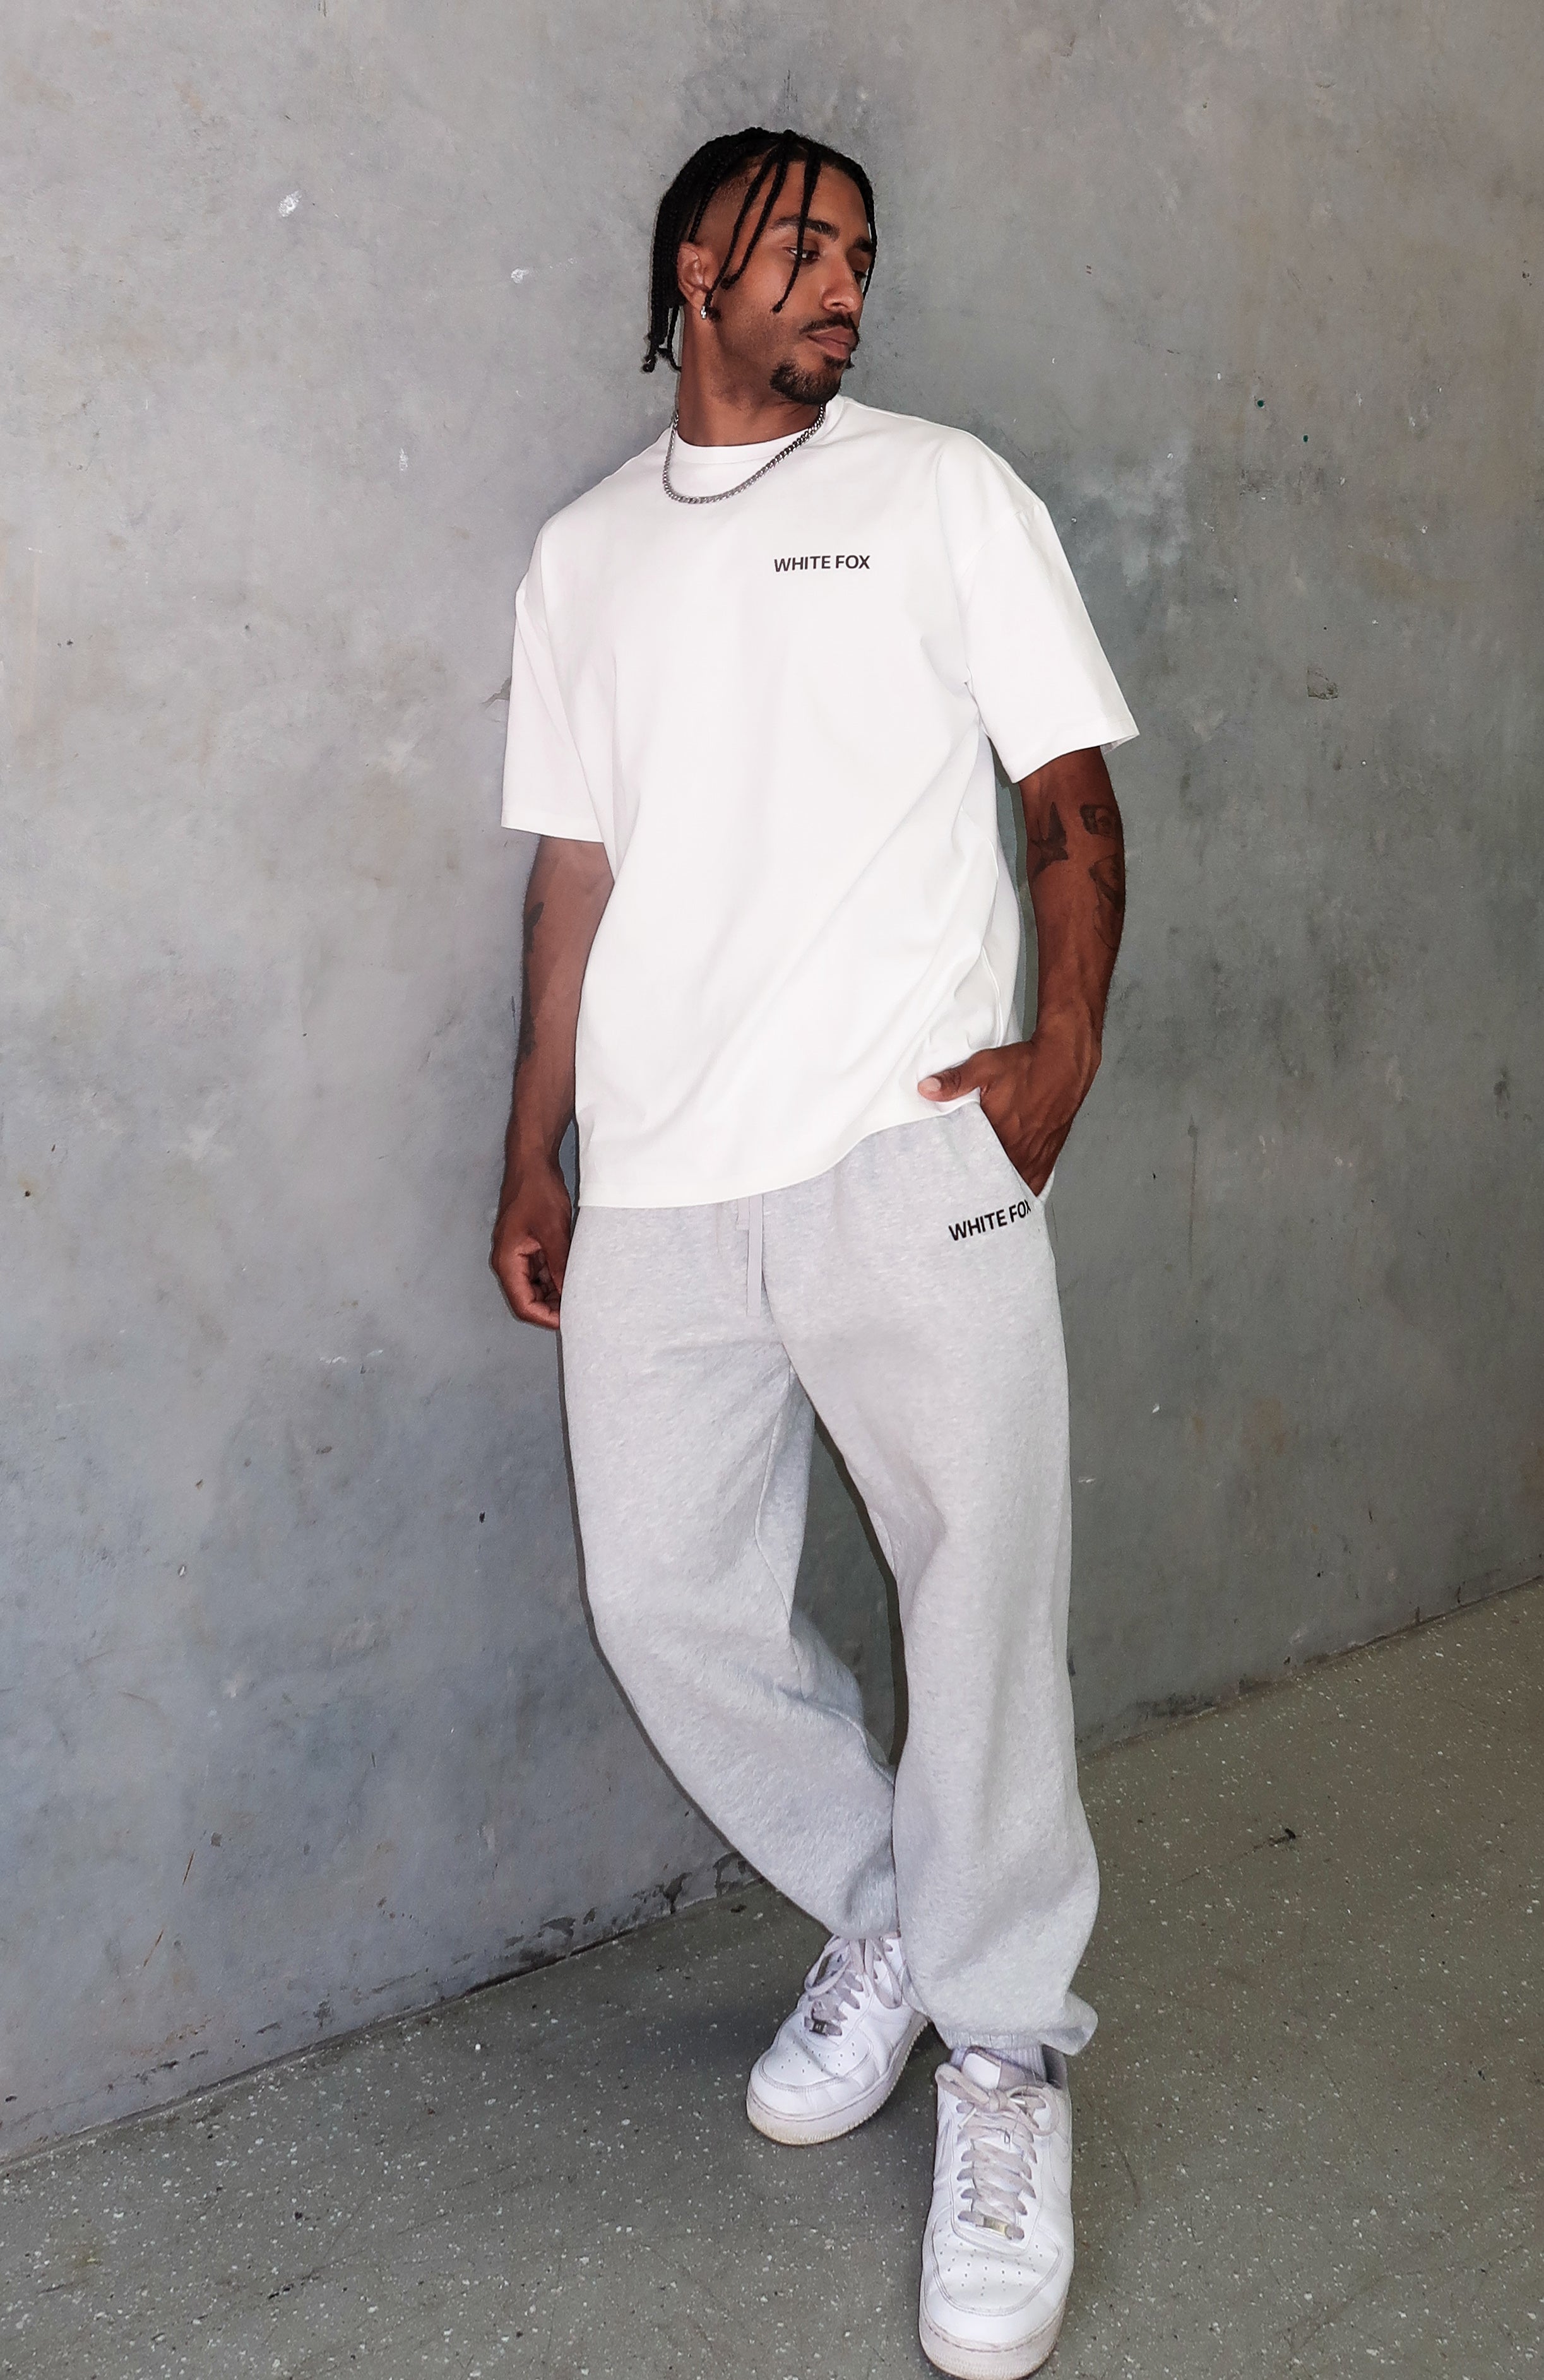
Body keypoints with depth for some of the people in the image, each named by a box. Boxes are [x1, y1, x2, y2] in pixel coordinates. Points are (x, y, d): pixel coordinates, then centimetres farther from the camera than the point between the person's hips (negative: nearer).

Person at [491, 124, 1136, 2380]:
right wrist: (535, 1158, 13)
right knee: (668, 1599, 5)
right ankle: (877, 1917, 31)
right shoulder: (585, 555, 18)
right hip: (660, 1180, 4)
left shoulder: (944, 490, 8)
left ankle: (1004, 2054, 14)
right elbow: (577, 872, 17)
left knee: (984, 1591, -6)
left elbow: (1072, 790, 4)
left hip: (905, 1153, -3)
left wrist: (1064, 1048, -11)